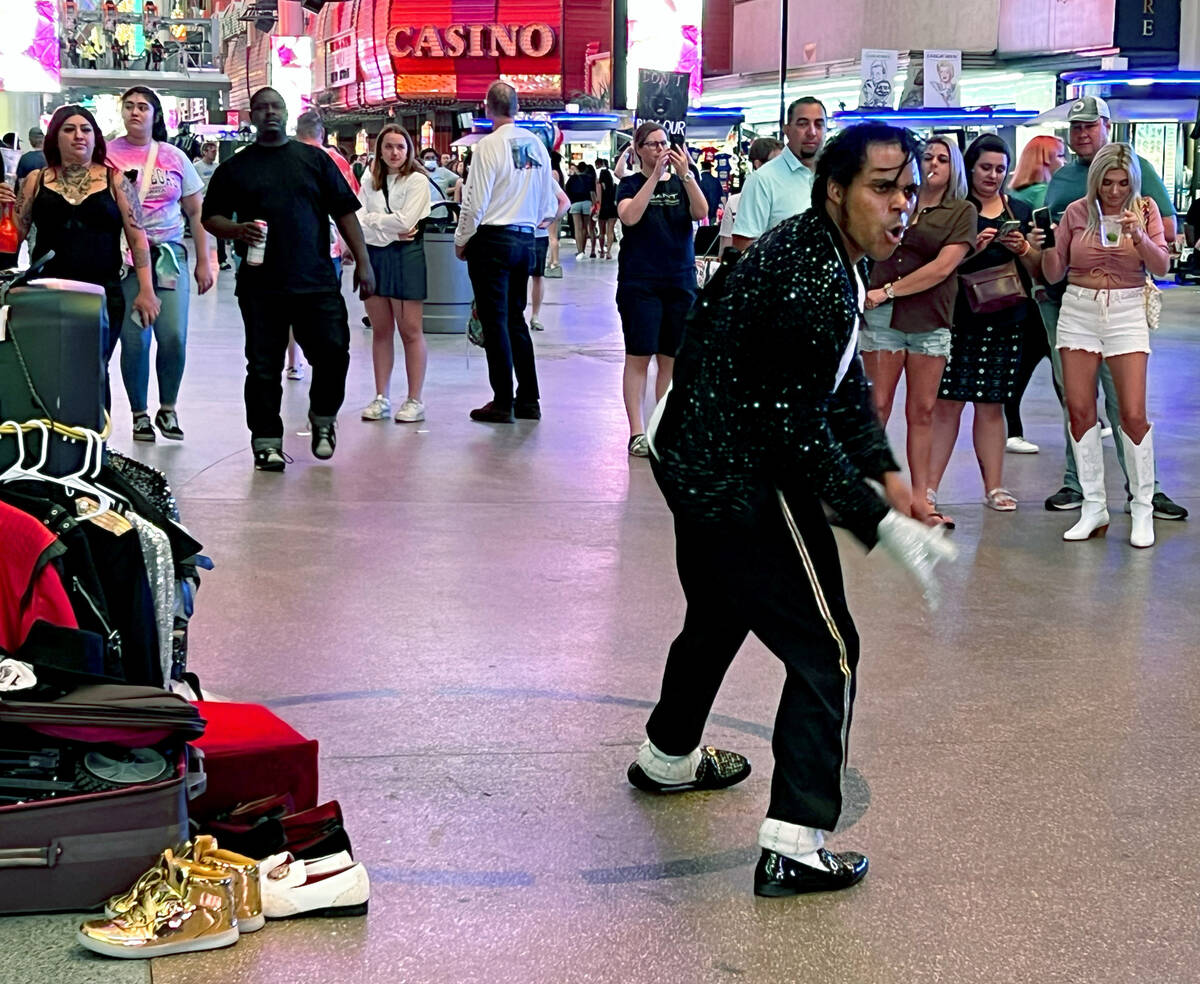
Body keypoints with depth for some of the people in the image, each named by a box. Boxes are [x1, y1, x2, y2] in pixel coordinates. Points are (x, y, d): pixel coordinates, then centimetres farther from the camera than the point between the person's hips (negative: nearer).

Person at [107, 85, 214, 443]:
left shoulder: (174, 157, 9)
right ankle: (139, 414, 12)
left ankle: (168, 409, 13)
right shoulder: (108, 154, 2)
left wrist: (204, 262, 10)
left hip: (169, 254, 2)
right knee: (134, 339, -4)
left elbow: (196, 212, 13)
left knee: (173, 336, -7)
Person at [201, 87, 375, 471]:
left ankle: (323, 419, 21)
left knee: (333, 353, -4)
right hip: (261, 285, 0)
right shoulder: (235, 168, 11)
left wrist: (362, 261, 2)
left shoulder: (314, 159, 11)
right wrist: (237, 230, -10)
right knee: (264, 367, 1)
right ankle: (266, 441, 10)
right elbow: (210, 217, 12)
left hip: (317, 282, 0)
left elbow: (345, 212, 9)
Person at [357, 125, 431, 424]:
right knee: (380, 330, 9)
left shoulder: (417, 181, -3)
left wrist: (372, 220, -3)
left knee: (410, 331, -2)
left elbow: (405, 220, -13)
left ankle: (414, 400, 1)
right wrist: (390, 230, -11)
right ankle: (381, 397, 15)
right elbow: (357, 222, 1)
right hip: (374, 255, 5)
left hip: (406, 256, -5)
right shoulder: (369, 183, 11)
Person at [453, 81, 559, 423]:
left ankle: (503, 402, 1)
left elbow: (475, 202, -14)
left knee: (495, 321, -1)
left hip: (492, 238, -6)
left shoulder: (489, 146, -13)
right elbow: (548, 199, 11)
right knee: (515, 318, 14)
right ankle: (528, 399, 14)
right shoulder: (536, 144, 6)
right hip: (526, 239, 6)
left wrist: (461, 240, -1)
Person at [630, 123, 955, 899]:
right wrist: (883, 524, -23)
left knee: (719, 614, 30)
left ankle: (669, 756, 53)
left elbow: (846, 381, 12)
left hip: (694, 457, 11)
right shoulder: (812, 283, -26)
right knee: (825, 650, -4)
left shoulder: (829, 255, 6)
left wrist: (885, 471, 1)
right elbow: (800, 428, -25)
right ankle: (794, 846, -5)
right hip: (745, 484, -11)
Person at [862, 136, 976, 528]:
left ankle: (919, 498, 9)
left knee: (922, 411, 4)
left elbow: (943, 267, -6)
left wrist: (891, 290, -9)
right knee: (877, 407, -2)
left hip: (930, 320, 0)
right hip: (883, 317, 0)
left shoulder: (962, 212, 6)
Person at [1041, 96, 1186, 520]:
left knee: (1123, 396, -8)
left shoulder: (1134, 167, 3)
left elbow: (1166, 231, -3)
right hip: (1060, 295, 5)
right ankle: (1076, 483, 14)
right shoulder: (1061, 176, 19)